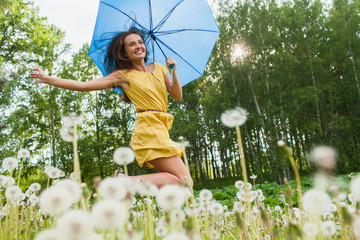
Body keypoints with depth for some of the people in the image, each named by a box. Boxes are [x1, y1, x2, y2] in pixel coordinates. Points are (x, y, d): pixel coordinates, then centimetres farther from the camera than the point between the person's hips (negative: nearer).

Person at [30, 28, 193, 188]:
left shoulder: (159, 68, 17)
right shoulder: (123, 75, 4)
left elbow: (178, 96, 16)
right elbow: (84, 86, 3)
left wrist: (173, 72, 1)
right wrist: (47, 79, 1)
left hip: (161, 128, 6)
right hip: (149, 129, -6)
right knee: (184, 181, -14)